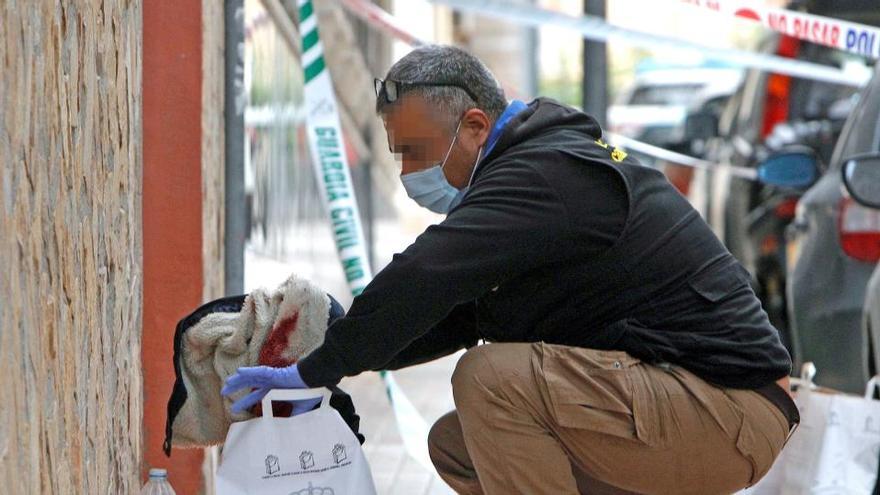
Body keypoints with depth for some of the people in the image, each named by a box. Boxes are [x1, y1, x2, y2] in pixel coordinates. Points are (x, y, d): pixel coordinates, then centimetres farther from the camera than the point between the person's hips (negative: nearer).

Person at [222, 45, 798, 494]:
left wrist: (316, 371, -17)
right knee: (455, 443, 11)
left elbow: (422, 279, -26)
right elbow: (454, 316, 17)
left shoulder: (552, 173, -17)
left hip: (730, 415, -11)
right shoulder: (543, 162, 15)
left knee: (491, 377, -23)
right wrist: (341, 342, 4)